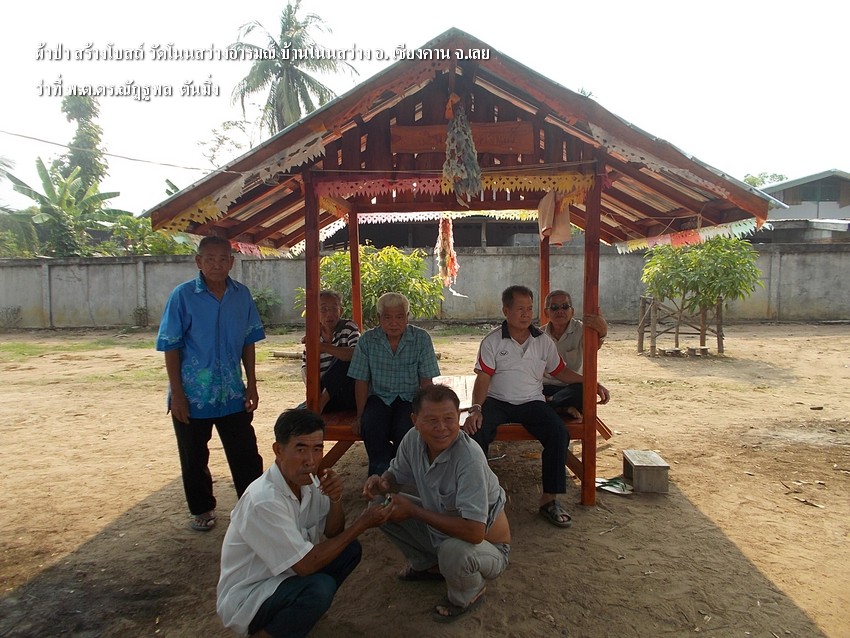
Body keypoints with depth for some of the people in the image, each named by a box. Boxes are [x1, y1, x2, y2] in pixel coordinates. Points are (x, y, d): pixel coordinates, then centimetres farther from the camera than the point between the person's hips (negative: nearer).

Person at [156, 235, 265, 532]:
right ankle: (202, 509, 35)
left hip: (233, 394, 2)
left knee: (246, 454, 8)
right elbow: (171, 347, -8)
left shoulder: (242, 295, -1)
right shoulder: (183, 296, -10)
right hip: (192, 395, -2)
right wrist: (176, 394, -11)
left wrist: (251, 384, 5)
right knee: (194, 458, 14)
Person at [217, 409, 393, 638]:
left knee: (350, 550, -4)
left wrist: (336, 499, -19)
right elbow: (306, 565, -27)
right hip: (245, 599, -8)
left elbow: (333, 533, 2)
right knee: (320, 587, -30)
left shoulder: (306, 480, -7)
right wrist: (361, 524, -20)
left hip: (281, 576, 8)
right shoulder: (264, 501, -31)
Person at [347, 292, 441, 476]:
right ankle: (382, 474, -7)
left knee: (405, 430, -31)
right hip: (379, 397, 1)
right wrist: (360, 416, -4)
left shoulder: (421, 338, -5)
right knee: (370, 428, -30)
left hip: (410, 398, -1)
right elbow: (361, 381, 0)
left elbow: (426, 380, -3)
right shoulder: (367, 340, -3)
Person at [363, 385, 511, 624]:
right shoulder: (413, 439, -16)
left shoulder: (469, 457, -35)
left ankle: (468, 595, 0)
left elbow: (474, 532, -39)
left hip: (487, 546, -6)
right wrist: (382, 483, -21)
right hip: (440, 527, 6)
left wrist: (413, 511, -30)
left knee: (453, 550, -37)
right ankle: (428, 565, 19)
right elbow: (396, 475, 4)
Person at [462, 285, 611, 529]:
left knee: (559, 434, -26)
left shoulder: (544, 342, 8)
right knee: (474, 432, -31)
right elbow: (483, 380, -6)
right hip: (497, 402, -2)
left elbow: (560, 372, 17)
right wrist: (476, 409, -22)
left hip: (532, 402, 2)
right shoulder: (492, 341, -1)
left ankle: (549, 499, -12)